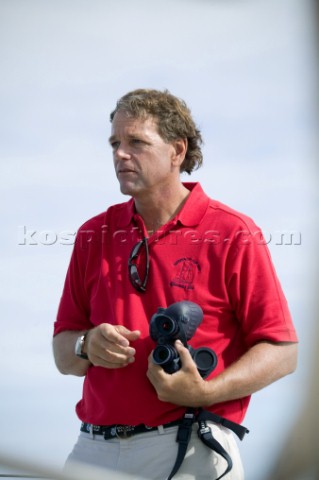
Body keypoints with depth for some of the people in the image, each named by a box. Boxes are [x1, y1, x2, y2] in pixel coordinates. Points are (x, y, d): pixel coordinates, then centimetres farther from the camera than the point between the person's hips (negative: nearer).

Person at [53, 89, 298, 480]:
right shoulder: (94, 235, 12)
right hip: (94, 448, 4)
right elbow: (63, 355, 15)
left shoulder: (233, 235, -2)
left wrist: (203, 392, -18)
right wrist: (89, 346, -8)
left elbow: (283, 353, -5)